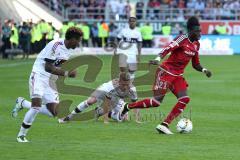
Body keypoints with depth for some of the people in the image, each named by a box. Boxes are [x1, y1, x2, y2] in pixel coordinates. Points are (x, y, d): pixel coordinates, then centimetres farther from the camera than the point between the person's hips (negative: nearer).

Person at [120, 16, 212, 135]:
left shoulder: (196, 45, 10)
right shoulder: (183, 39, -13)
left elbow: (195, 65, 20)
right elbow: (168, 48, -28)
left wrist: (204, 70, 0)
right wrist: (158, 59, -45)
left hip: (178, 76, 8)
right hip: (166, 72, -8)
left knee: (184, 99, -13)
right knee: (157, 101, -12)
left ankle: (164, 125, -9)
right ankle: (127, 107, 8)